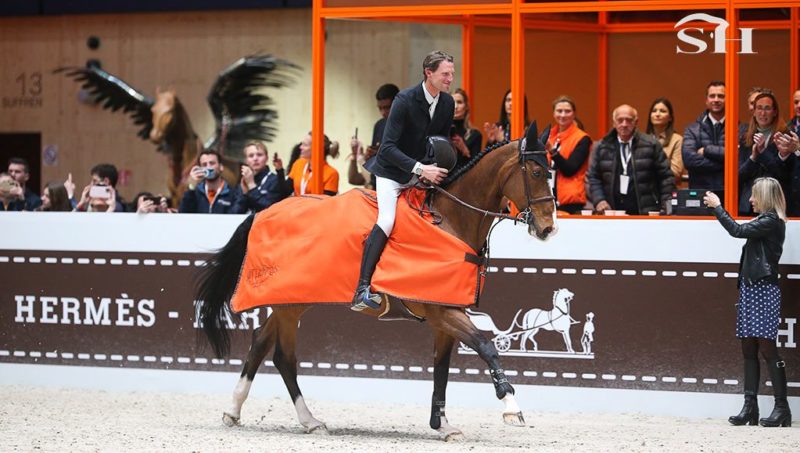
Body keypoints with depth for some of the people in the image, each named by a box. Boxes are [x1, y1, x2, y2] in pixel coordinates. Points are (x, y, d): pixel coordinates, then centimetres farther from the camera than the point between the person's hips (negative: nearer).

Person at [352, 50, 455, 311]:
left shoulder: (447, 103, -3)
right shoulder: (405, 101, -23)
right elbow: (388, 148, -28)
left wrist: (437, 167, -10)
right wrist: (420, 169, -37)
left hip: (423, 170, 8)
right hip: (392, 171, -8)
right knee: (387, 220, -24)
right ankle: (363, 288, -29)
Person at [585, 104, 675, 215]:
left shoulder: (651, 145, 4)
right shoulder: (602, 147, 9)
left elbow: (666, 177, 5)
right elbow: (592, 178, 11)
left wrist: (666, 206, -3)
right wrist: (598, 200, -4)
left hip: (645, 212, -2)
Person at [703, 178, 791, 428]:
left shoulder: (772, 221, -9)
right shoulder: (763, 221, 19)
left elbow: (738, 231, -15)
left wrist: (717, 207, -7)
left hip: (764, 289, -10)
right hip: (749, 288, 10)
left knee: (767, 347, -10)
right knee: (749, 349, 5)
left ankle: (781, 407, -8)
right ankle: (750, 407, 4)